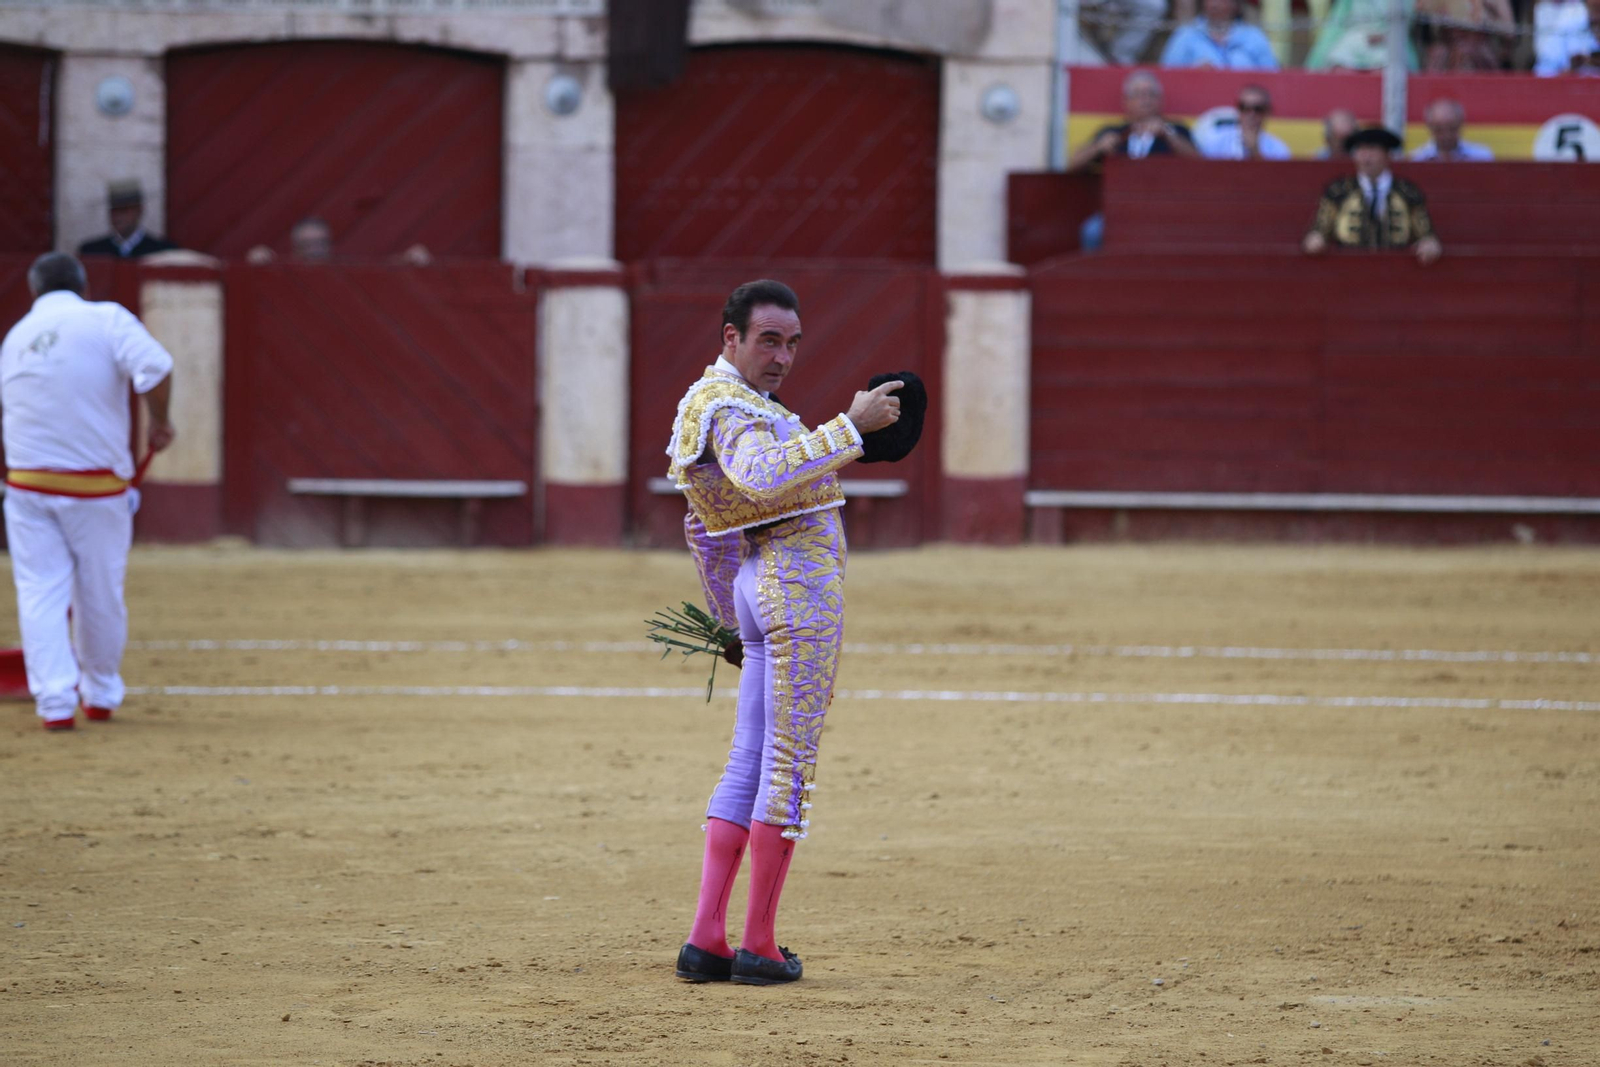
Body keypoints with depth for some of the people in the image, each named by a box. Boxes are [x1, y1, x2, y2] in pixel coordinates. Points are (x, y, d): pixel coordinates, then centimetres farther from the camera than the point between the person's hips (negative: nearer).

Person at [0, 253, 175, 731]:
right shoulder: (107, 319, -3)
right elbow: (154, 368, -20)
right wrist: (158, 422, -4)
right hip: (97, 486, -2)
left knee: (40, 591, 4)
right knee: (100, 594, 12)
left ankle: (55, 700, -6)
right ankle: (101, 695, 26)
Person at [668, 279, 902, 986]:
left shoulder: (708, 402, 19)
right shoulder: (729, 406, -13)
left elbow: (703, 527, 28)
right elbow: (763, 476, -36)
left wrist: (729, 620, 35)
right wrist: (852, 425, -35)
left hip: (761, 584, 10)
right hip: (802, 582, -10)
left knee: (749, 764, 9)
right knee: (789, 766, -6)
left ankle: (705, 941, 5)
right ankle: (759, 948, -5)